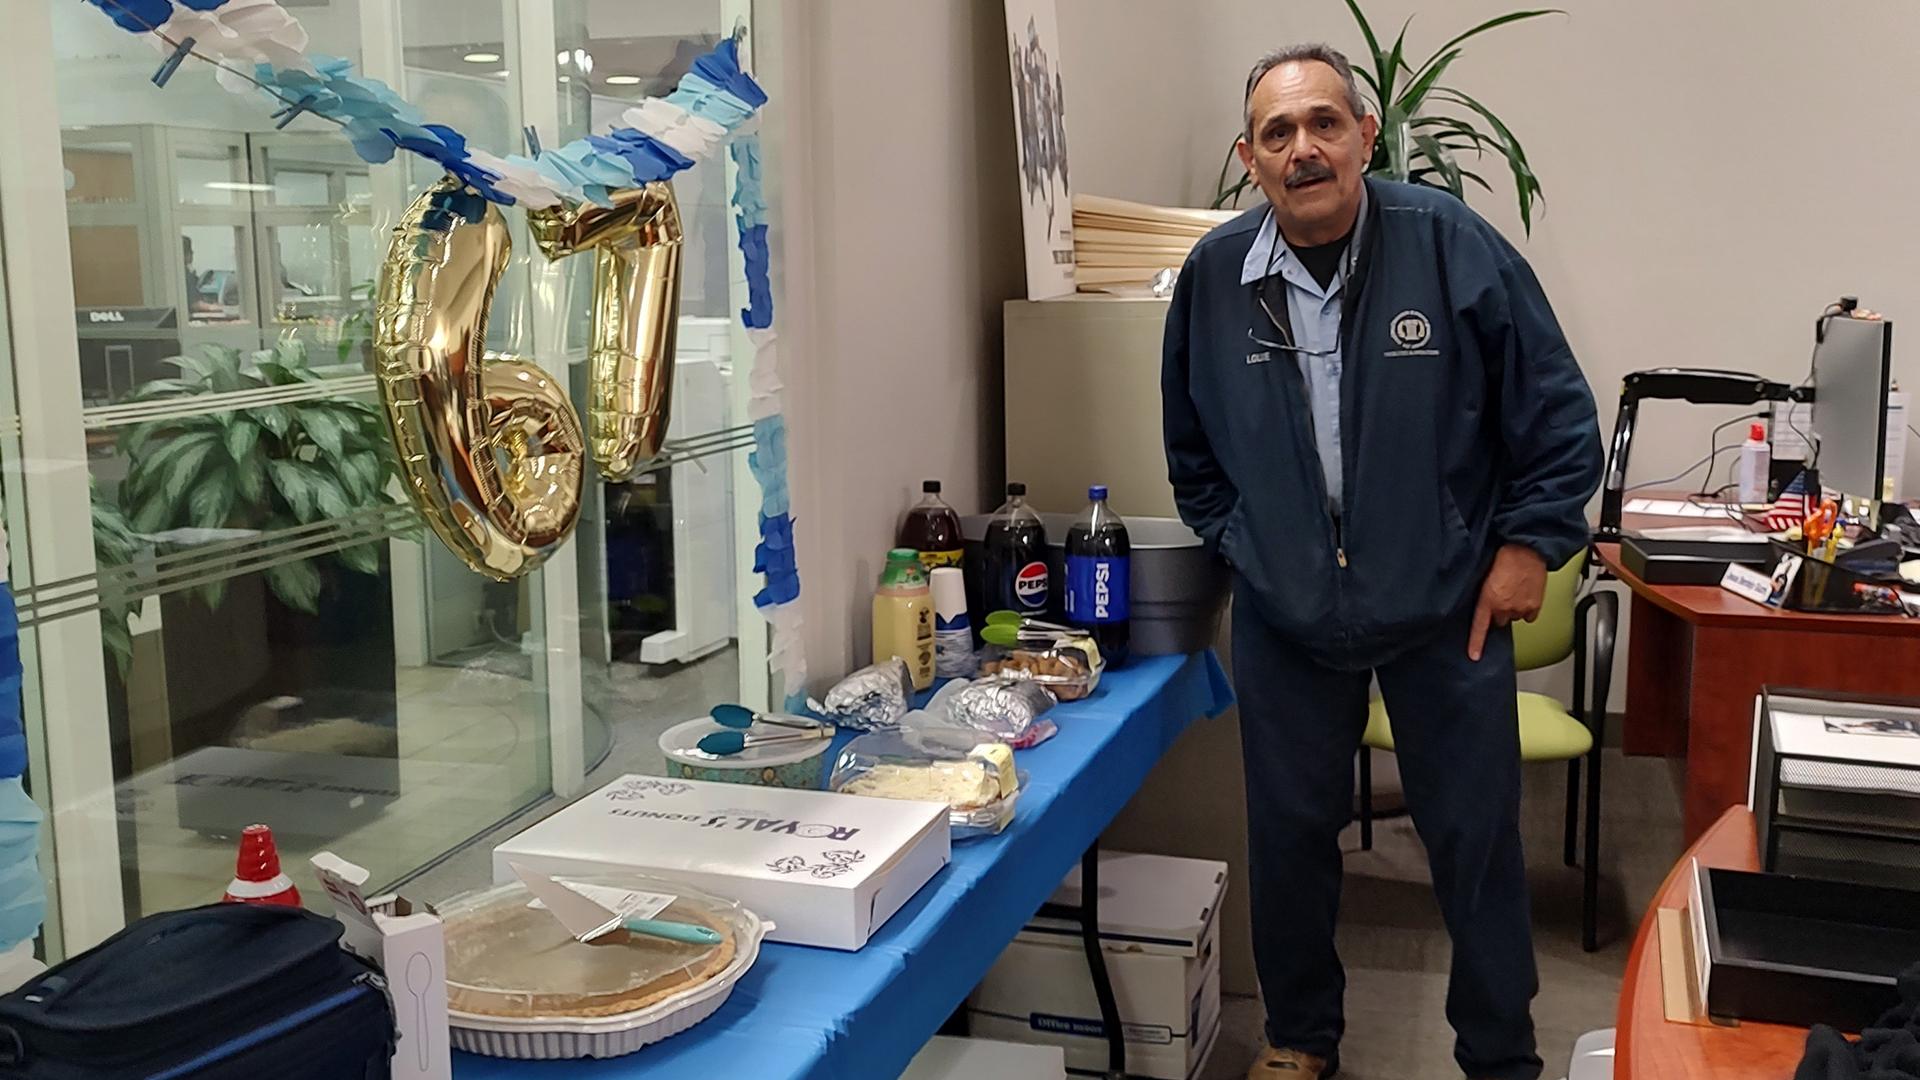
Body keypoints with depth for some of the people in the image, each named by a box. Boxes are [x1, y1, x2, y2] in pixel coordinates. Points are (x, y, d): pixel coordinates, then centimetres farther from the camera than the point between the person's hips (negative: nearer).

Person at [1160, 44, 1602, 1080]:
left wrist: (1528, 539, -5)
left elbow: (1556, 410, -5)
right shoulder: (1214, 276, -5)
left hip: (1446, 609, -2)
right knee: (1288, 834, 13)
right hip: (1283, 617, 2)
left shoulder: (1450, 244, -14)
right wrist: (1240, 546, 6)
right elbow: (1190, 447, 10)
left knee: (1476, 839, 8)